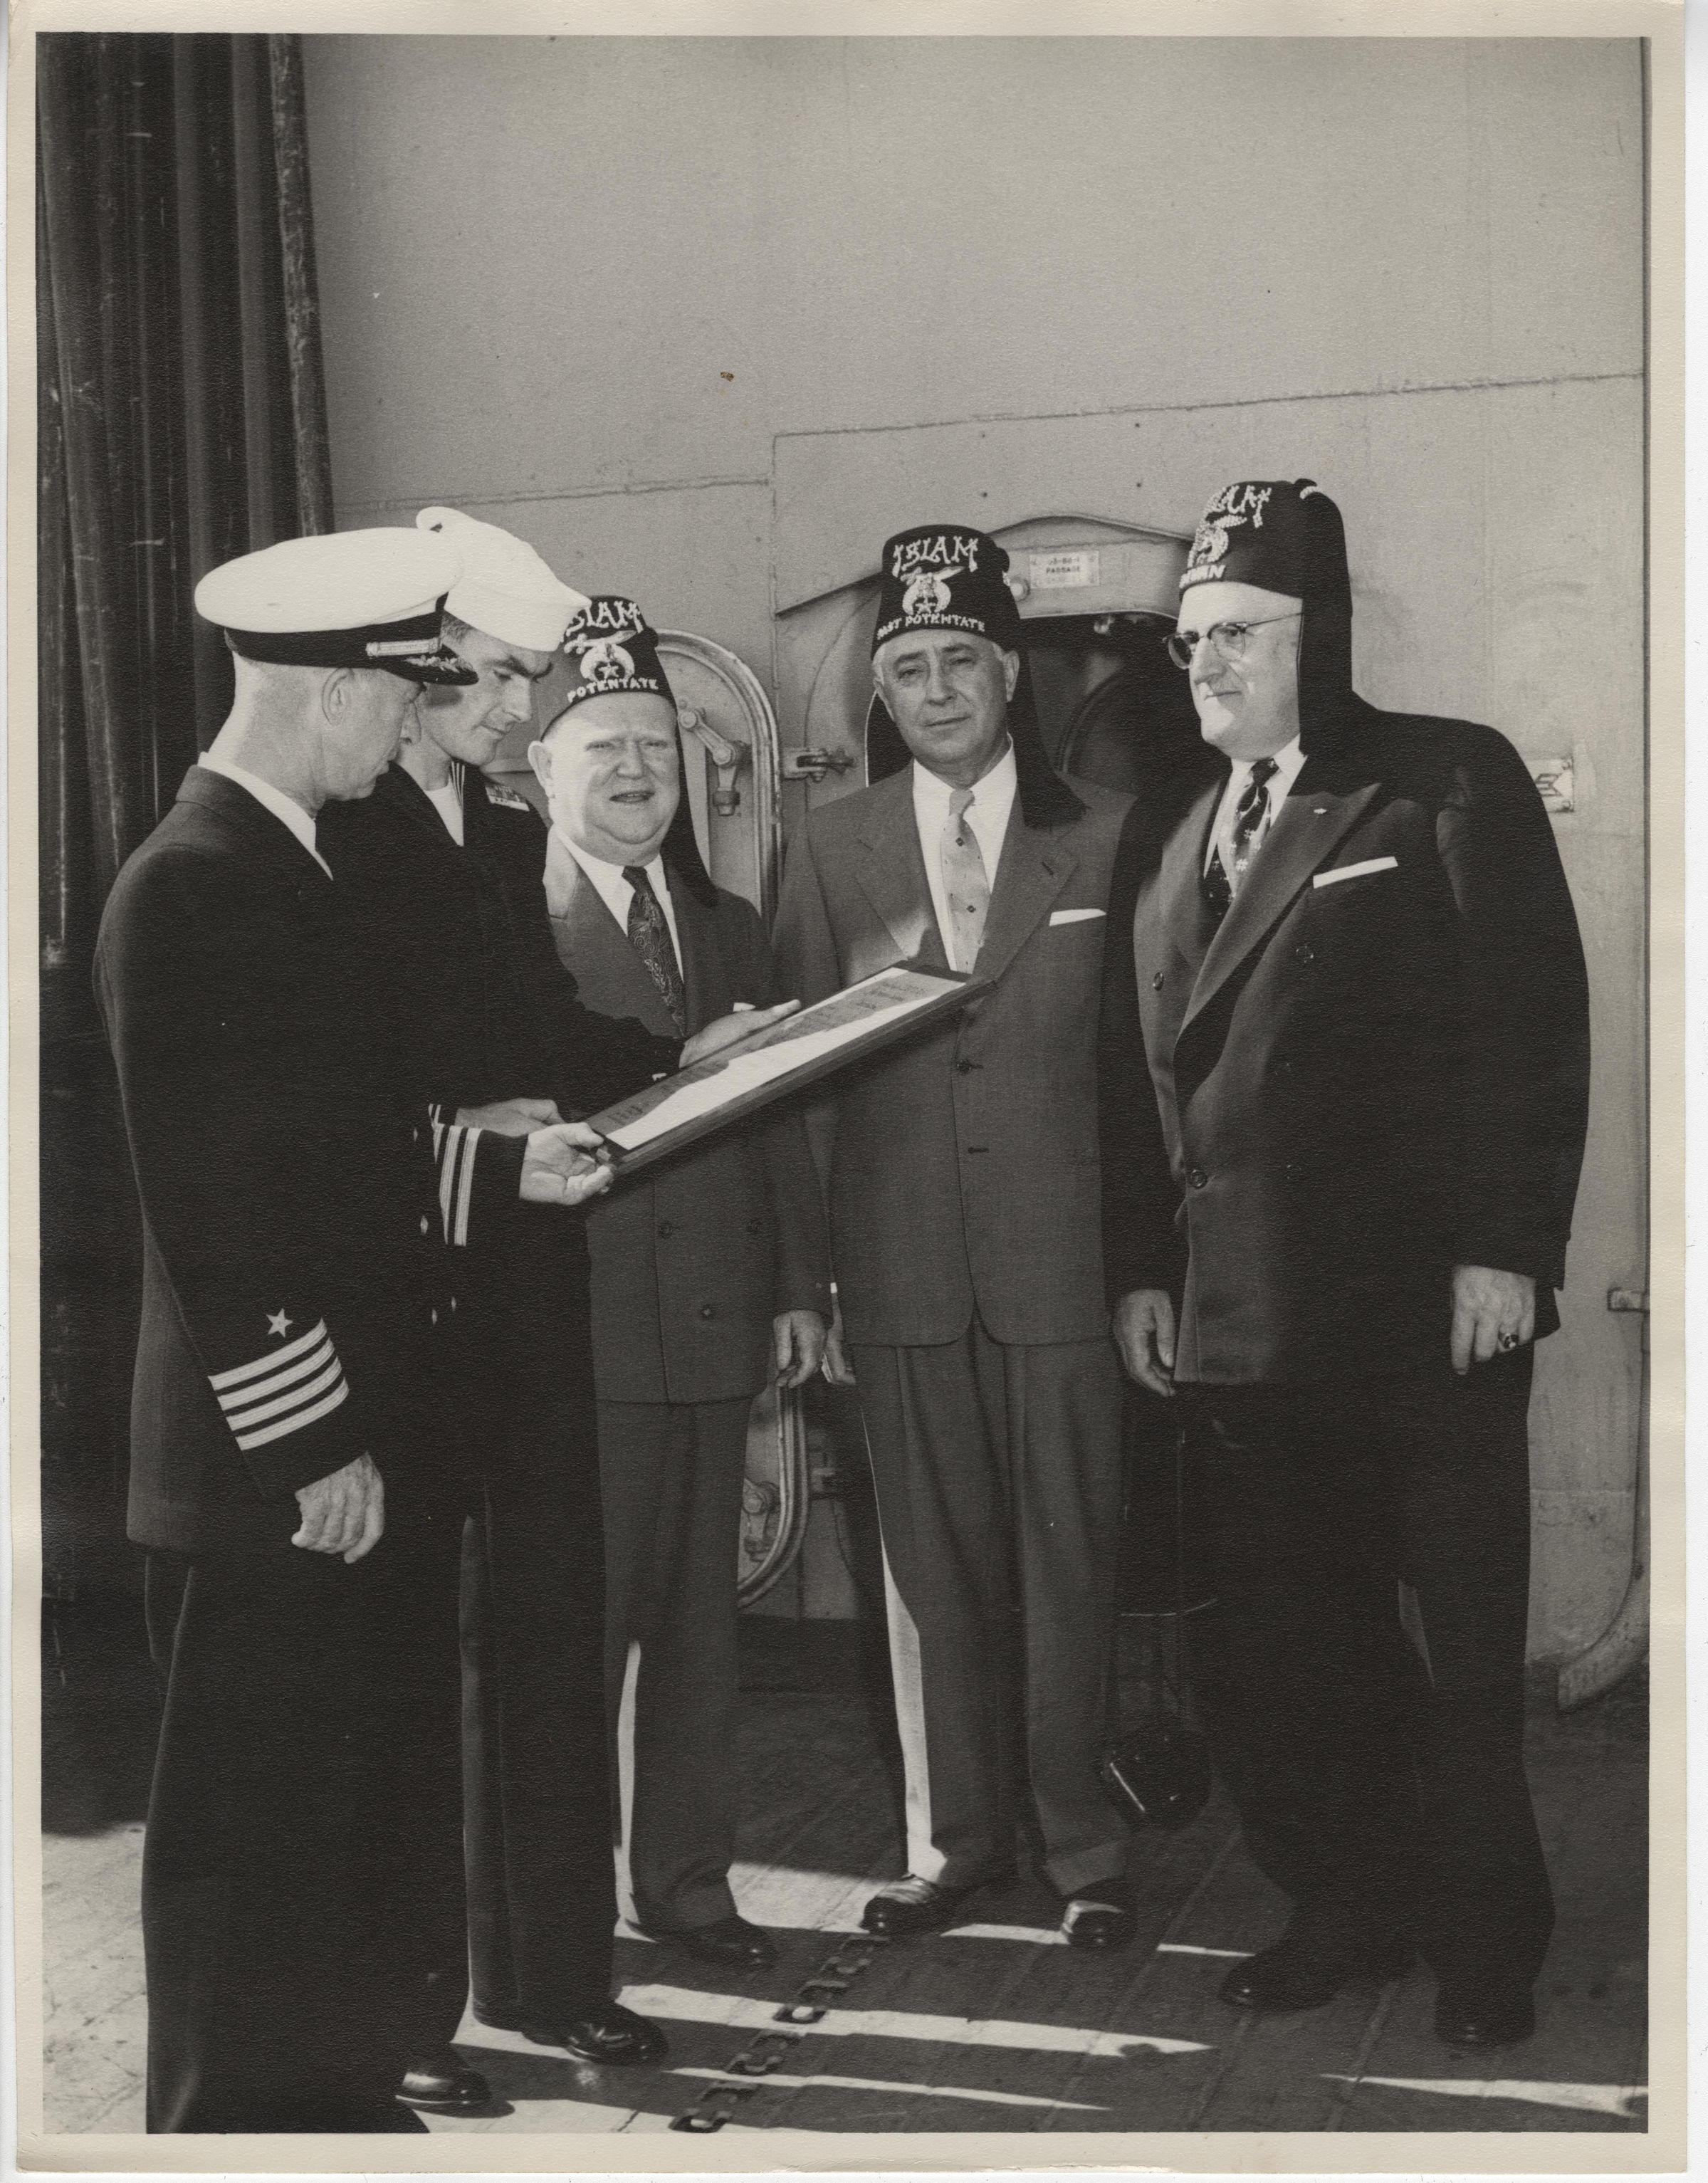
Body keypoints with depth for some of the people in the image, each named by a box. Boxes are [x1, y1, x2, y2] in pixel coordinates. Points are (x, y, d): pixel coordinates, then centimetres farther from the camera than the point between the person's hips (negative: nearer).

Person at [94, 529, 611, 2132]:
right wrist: (309, 1446, -18)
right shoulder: (187, 888, -16)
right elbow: (200, 1201, -19)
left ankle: (344, 2101, 33)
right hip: (276, 1479, -10)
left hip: (361, 1437, 10)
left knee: (372, 1814, 19)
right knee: (255, 1847, 4)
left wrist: (499, 1165, 5)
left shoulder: (298, 866, 14)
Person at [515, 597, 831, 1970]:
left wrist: (802, 1284, 10)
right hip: (578, 1329, -6)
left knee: (701, 1621, 14)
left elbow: (780, 1119, 15)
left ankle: (689, 1879, 27)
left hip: (718, 1322, 6)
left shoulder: (732, 928, 17)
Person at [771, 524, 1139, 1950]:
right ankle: (954, 1840, 26)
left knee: (1070, 1569, 5)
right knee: (933, 1575, 11)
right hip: (903, 1271, 2)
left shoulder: (1106, 835, 3)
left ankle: (1085, 1849, 20)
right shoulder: (832, 851, 8)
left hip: (1064, 1259, -2)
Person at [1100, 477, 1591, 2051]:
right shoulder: (1174, 844, 15)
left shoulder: (1450, 784, -3)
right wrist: (1142, 1268, 9)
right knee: (1285, 1651, 10)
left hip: (1426, 1314, -5)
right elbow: (1141, 1076, 15)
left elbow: (1531, 1021, -10)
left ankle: (1485, 1938, 21)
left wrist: (1502, 1247, -15)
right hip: (1242, 1322, 6)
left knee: (1466, 1651, 5)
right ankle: (1349, 1907, 26)